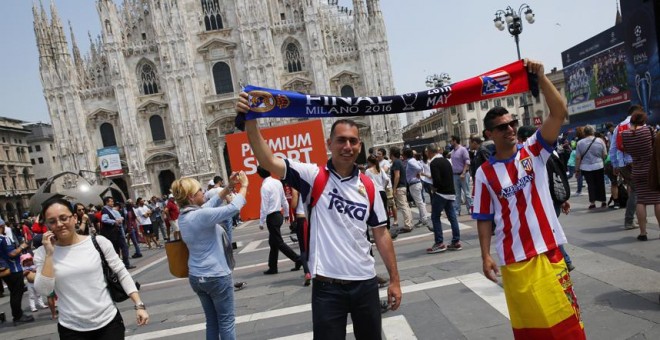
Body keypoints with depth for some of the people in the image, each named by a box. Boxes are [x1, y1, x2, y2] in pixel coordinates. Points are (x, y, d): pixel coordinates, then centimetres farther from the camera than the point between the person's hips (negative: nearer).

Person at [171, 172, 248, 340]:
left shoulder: (184, 216, 4)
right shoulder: (201, 215, -23)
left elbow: (212, 203, 13)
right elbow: (233, 208, -23)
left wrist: (229, 186, 8)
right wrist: (244, 186, -10)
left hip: (196, 277, 8)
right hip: (216, 276, -8)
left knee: (212, 321, 18)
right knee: (226, 320, 6)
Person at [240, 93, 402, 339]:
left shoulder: (368, 186, 3)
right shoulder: (314, 176, -7)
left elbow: (381, 234, 8)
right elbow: (268, 161, -19)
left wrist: (394, 280, 7)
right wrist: (250, 121, -32)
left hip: (366, 283, 4)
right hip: (327, 286, -3)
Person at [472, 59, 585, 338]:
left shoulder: (534, 151, -2)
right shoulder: (485, 173, -5)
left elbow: (559, 113, -14)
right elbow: (484, 218, -1)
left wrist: (540, 77, -21)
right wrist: (485, 256, -5)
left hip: (549, 247, 1)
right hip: (514, 257, -1)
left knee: (565, 314, 13)